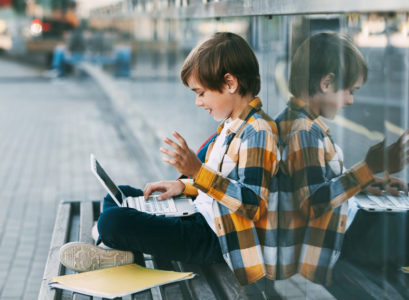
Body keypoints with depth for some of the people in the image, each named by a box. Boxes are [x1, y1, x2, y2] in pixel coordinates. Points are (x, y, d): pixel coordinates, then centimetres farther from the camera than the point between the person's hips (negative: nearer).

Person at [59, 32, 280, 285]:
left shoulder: (258, 132, -20)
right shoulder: (233, 126, 13)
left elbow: (252, 205, -28)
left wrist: (197, 171, -35)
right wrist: (184, 186, 13)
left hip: (216, 241, -11)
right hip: (204, 220, 11)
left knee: (112, 221, -24)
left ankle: (126, 253, 7)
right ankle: (124, 249, -5)